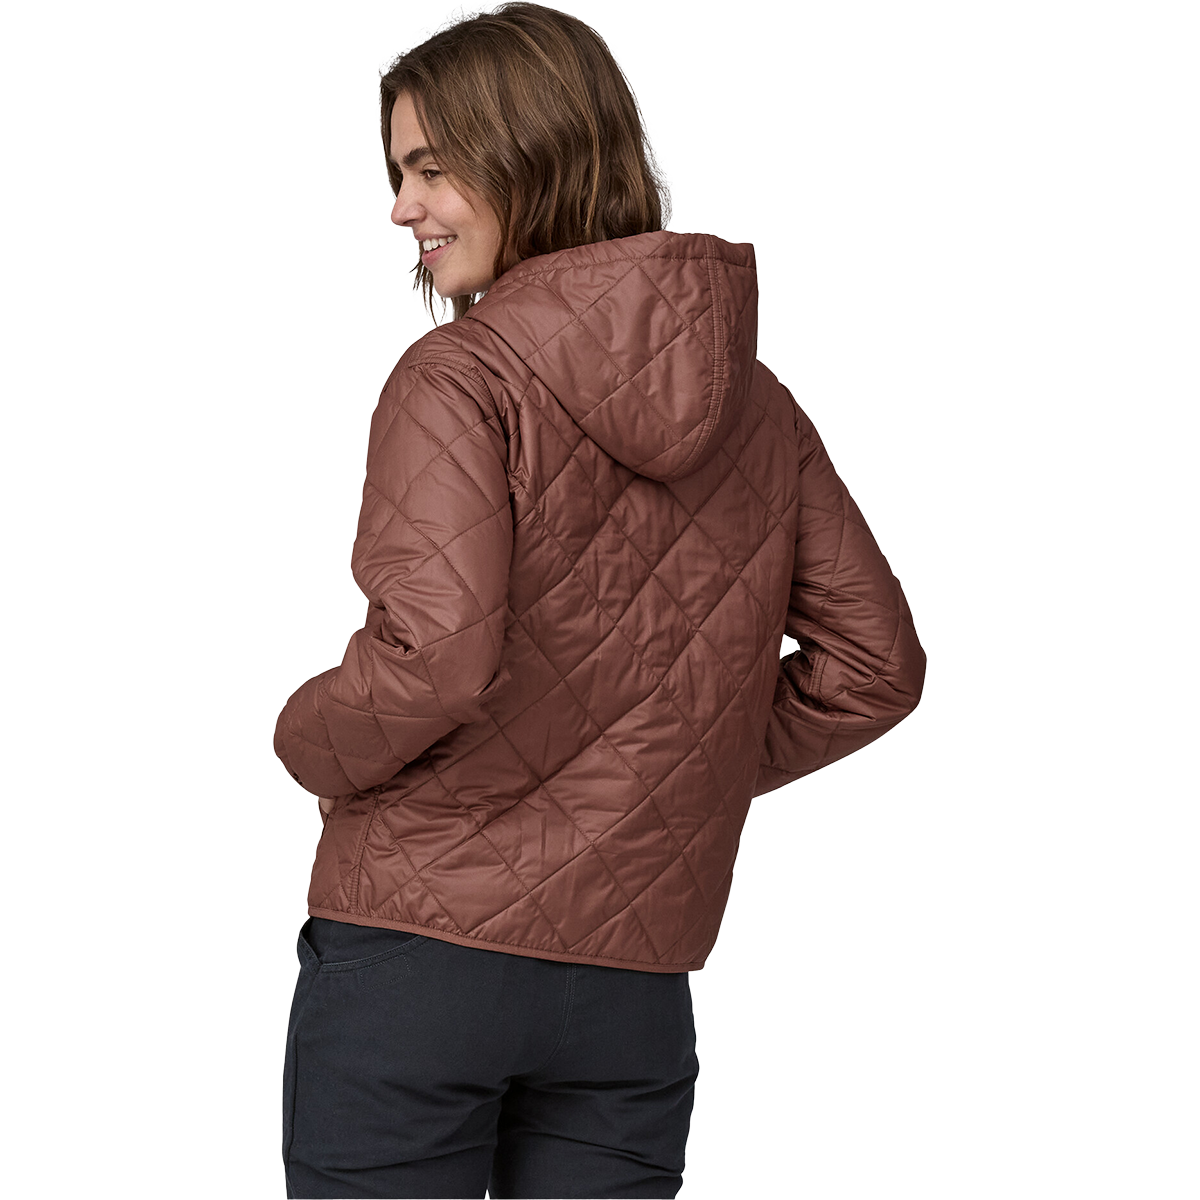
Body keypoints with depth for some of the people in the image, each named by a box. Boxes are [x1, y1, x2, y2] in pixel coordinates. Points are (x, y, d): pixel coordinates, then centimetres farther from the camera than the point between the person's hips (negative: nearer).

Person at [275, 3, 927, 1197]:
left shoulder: (455, 378, -11)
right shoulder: (757, 405, 6)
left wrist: (309, 740, -3)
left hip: (412, 950, -5)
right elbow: (875, 664, 9)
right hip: (636, 977, 5)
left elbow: (431, 657, -23)